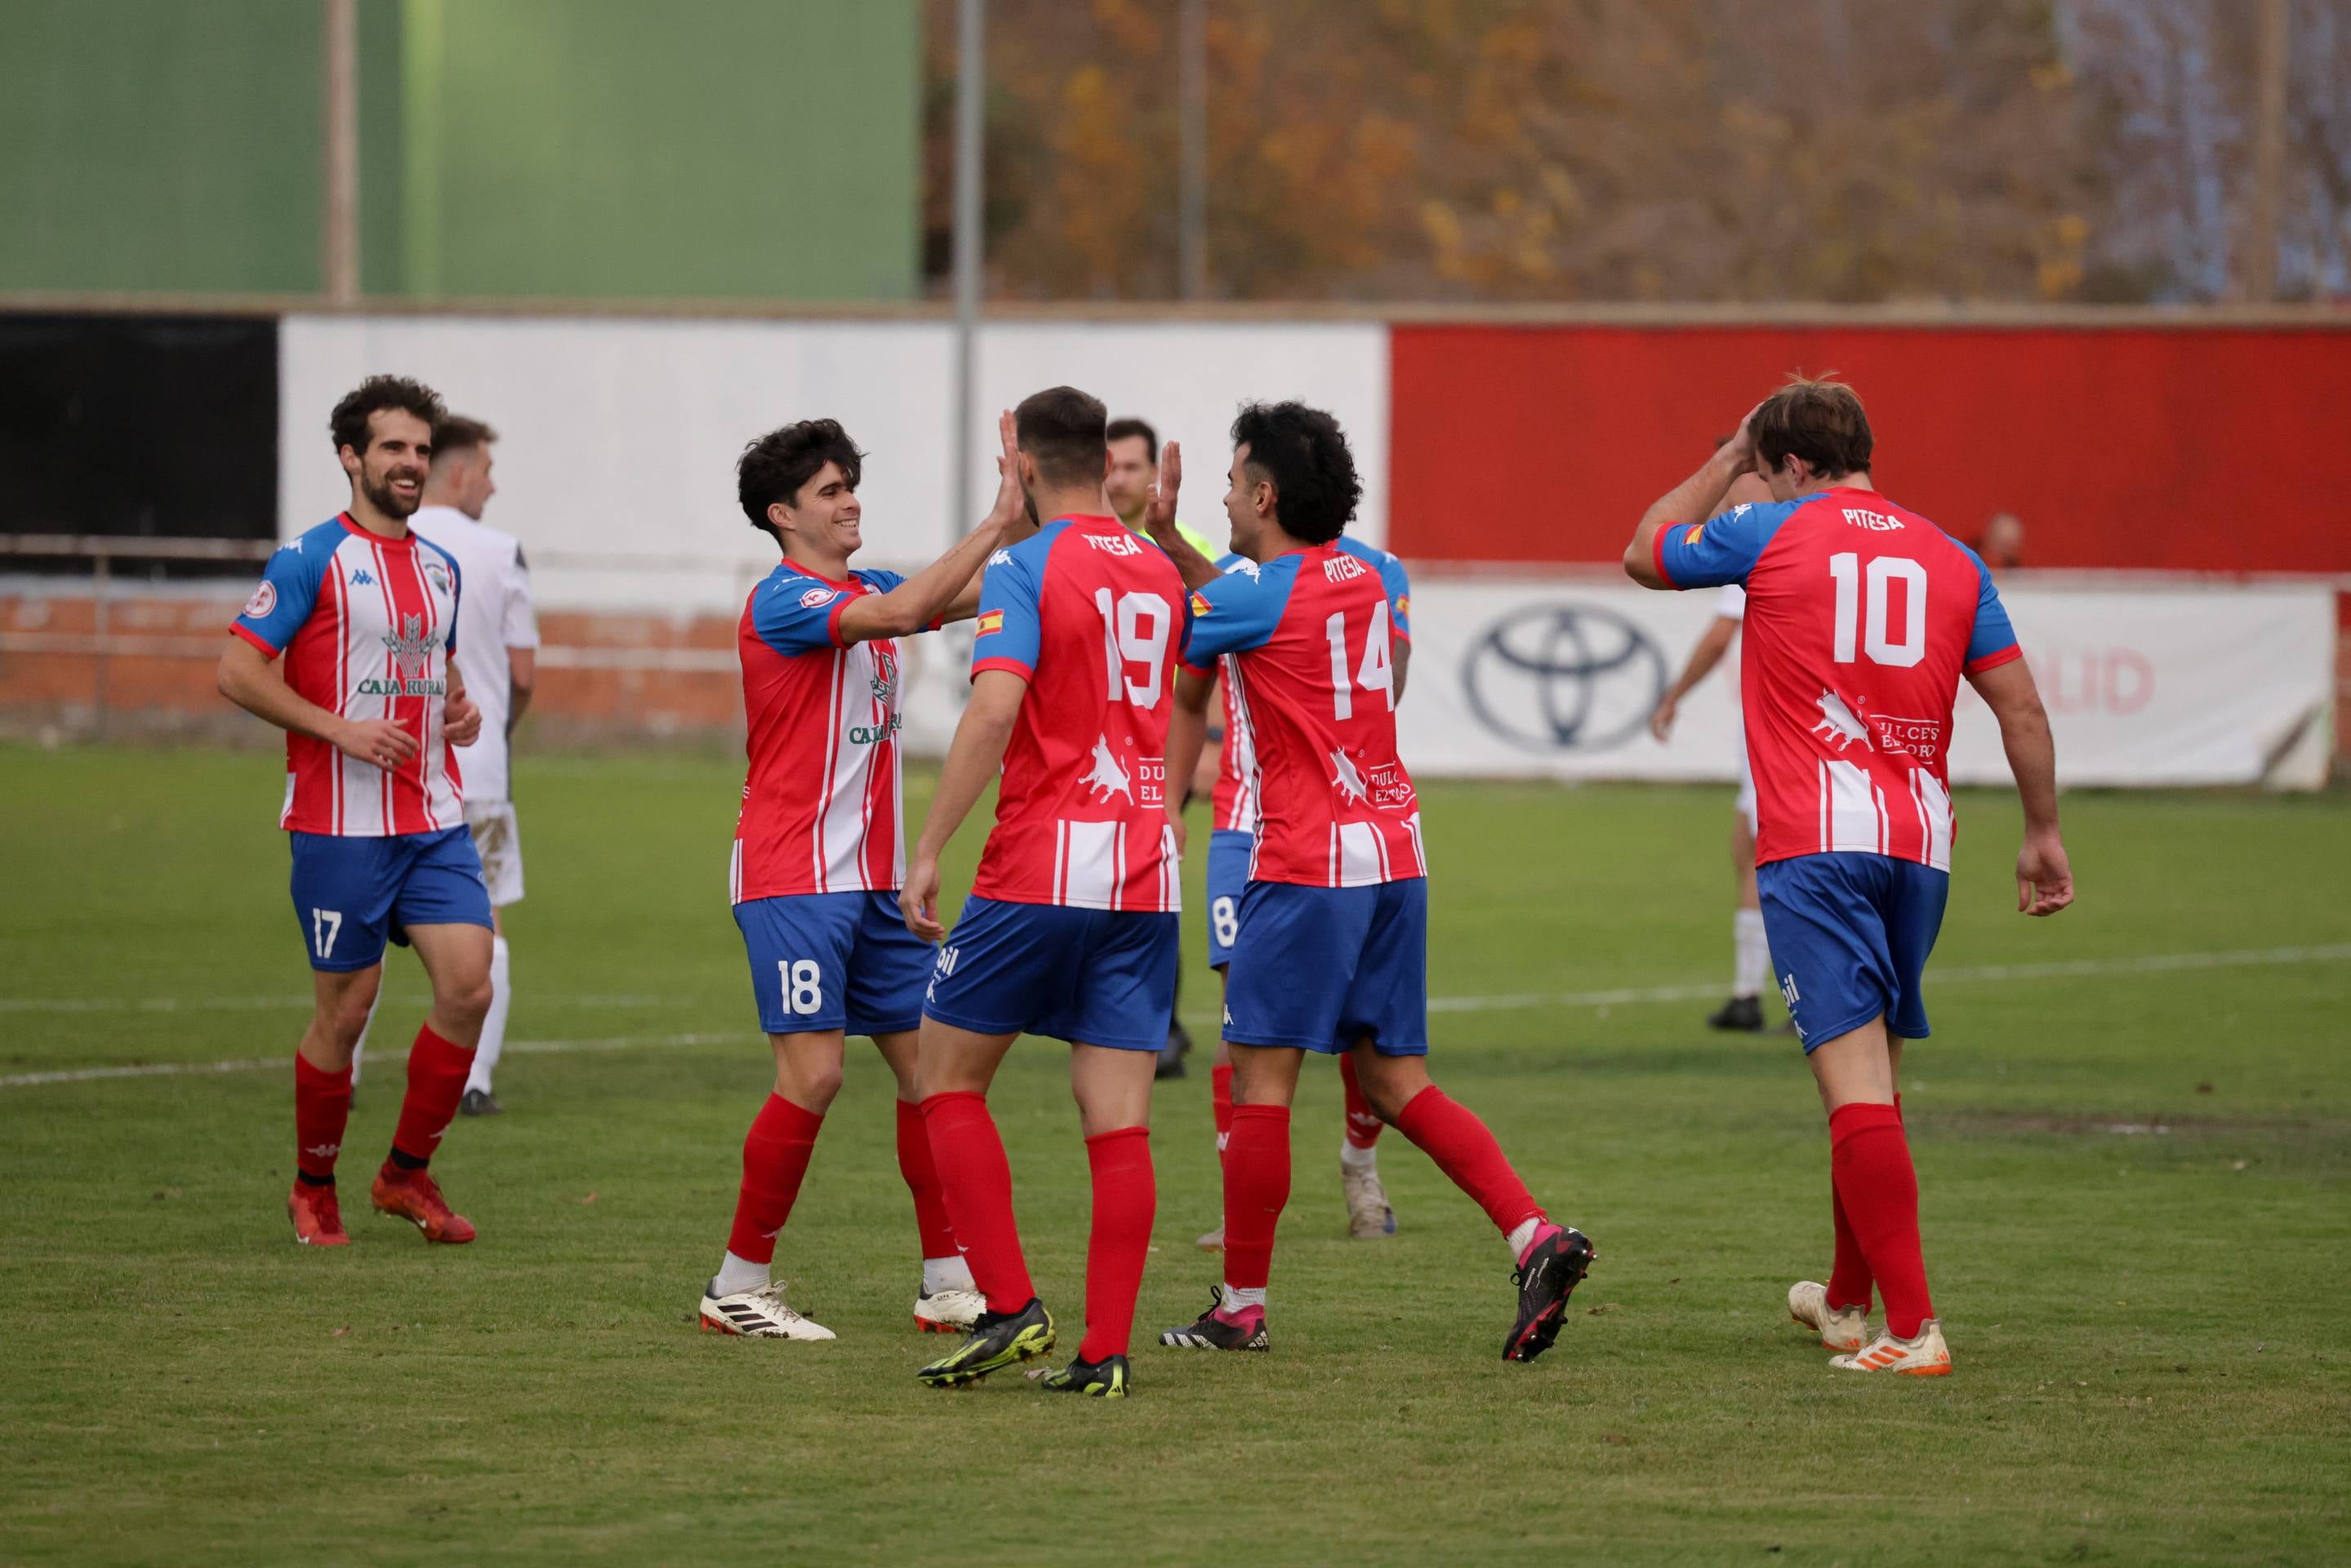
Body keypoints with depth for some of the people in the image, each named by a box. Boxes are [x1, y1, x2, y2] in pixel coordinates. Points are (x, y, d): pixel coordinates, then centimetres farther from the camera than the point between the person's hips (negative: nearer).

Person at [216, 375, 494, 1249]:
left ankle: (407, 1174, 8)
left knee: (469, 986, -8)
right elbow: (237, 673, -11)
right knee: (344, 1011, 0)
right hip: (341, 827, -6)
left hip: (435, 823, 6)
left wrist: (461, 708, 9)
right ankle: (313, 1189, 19)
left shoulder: (441, 569, 14)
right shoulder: (312, 561, -6)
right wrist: (340, 729, -18)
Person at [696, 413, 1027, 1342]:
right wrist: (998, 523, -24)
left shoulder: (865, 593, 15)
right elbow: (902, 611, -25)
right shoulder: (782, 602, -11)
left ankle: (948, 1283, 10)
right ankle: (738, 1285, -3)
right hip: (793, 879, -8)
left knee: (929, 1065, 5)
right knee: (813, 1074, -13)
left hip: (874, 882, 8)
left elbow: (966, 596, 7)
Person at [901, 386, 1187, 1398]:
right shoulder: (1159, 574, 12)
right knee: (1118, 1121, 2)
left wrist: (928, 850, -18)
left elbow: (994, 709, -19)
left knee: (948, 1078, 8)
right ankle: (1105, 1351, -2)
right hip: (1146, 870, 5)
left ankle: (1011, 1308, 0)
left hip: (1042, 868, -5)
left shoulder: (1024, 569, -8)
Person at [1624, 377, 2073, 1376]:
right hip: (1920, 843, 5)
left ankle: (1913, 1327, -20)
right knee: (1875, 1076, 19)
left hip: (1814, 843, -5)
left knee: (1856, 1078, -11)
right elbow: (2021, 706, 9)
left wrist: (1729, 459, 28)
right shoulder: (1948, 558, 12)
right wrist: (2042, 835, 18)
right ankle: (1848, 1302, 35)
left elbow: (1645, 555, 19)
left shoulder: (1771, 533, 1)